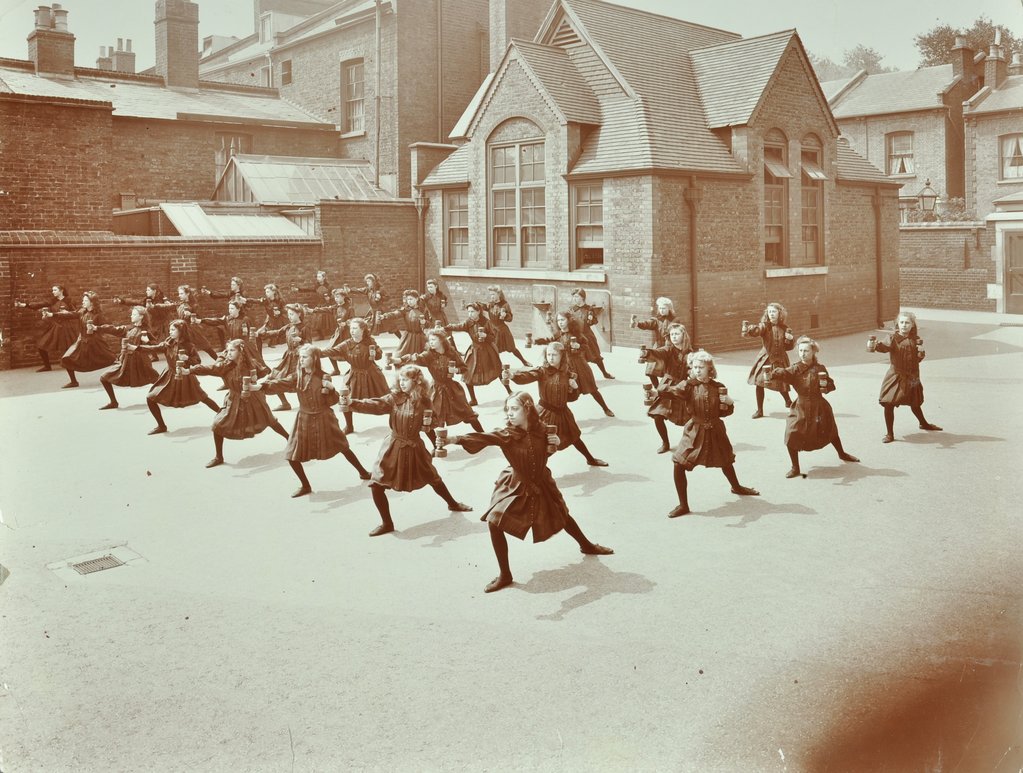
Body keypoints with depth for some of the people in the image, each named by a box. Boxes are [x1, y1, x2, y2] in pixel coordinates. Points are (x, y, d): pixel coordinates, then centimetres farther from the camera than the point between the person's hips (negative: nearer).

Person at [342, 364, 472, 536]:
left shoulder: (424, 401, -7)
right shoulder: (395, 398, -9)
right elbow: (375, 405, -25)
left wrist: (428, 425, -16)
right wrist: (351, 404, -38)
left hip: (414, 448, 0)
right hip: (394, 447, 0)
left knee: (433, 478, 15)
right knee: (377, 485, -7)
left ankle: (453, 504, 44)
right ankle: (387, 523, 10)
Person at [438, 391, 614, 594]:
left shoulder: (541, 429, -16)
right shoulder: (506, 434, -23)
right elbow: (483, 438, -42)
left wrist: (555, 443, -18)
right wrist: (455, 439, -59)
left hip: (540, 484, 2)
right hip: (514, 486, -2)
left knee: (561, 515, 19)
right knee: (494, 522, -17)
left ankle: (586, 545, 50)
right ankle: (504, 575, -1)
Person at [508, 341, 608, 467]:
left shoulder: (567, 374, -3)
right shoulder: (542, 371, -15)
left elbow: (571, 397, 8)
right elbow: (527, 376, -37)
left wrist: (575, 387, -13)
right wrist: (512, 375, -57)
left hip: (562, 412, 5)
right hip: (546, 412, -5)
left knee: (574, 437, 23)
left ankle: (590, 459, 45)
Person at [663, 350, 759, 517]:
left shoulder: (718, 388, -3)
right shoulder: (689, 385, -10)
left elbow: (725, 412, 7)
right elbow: (676, 390, -32)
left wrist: (730, 403, -14)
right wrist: (664, 389, -53)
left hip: (715, 431, 2)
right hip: (694, 432, -2)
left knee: (726, 461, 23)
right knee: (679, 465, -15)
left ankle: (737, 487, 55)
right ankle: (683, 505, -1)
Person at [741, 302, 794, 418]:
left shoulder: (785, 329, 1)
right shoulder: (764, 326, -6)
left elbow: (789, 346, 11)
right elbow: (756, 331, -29)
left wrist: (791, 339, -10)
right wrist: (747, 330, -51)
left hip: (780, 360, 1)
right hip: (765, 359, -1)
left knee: (781, 383, 4)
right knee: (759, 382, -9)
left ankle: (789, 402, 38)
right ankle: (760, 410, 5)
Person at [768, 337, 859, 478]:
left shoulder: (820, 368, -3)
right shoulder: (796, 369, -10)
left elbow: (831, 385, 6)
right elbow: (784, 373, -30)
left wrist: (825, 385, -17)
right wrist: (772, 373, -52)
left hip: (819, 406, 2)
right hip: (800, 408, -2)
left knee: (830, 432, 22)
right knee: (792, 436, -14)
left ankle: (842, 454, 51)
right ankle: (795, 468, 2)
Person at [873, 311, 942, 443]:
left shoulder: (916, 340, 1)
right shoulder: (893, 338, -10)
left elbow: (919, 358, 8)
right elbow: (885, 346, -31)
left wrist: (921, 352, -15)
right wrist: (876, 346, -53)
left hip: (911, 377, 3)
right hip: (895, 376, -3)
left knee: (915, 403, 21)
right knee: (888, 404, -10)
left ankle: (923, 423, 49)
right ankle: (889, 433, 4)